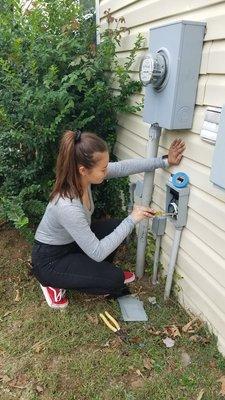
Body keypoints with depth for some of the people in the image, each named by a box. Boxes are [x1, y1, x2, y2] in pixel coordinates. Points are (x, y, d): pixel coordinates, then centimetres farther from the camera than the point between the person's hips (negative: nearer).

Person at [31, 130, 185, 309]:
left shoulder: (82, 176, -19)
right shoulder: (67, 206, -40)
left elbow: (122, 167, -7)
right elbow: (97, 253, -31)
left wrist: (165, 161, -7)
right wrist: (131, 220, -28)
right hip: (50, 260, -7)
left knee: (116, 226, -2)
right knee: (114, 280, -13)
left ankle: (103, 273, 22)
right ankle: (54, 283, 7)